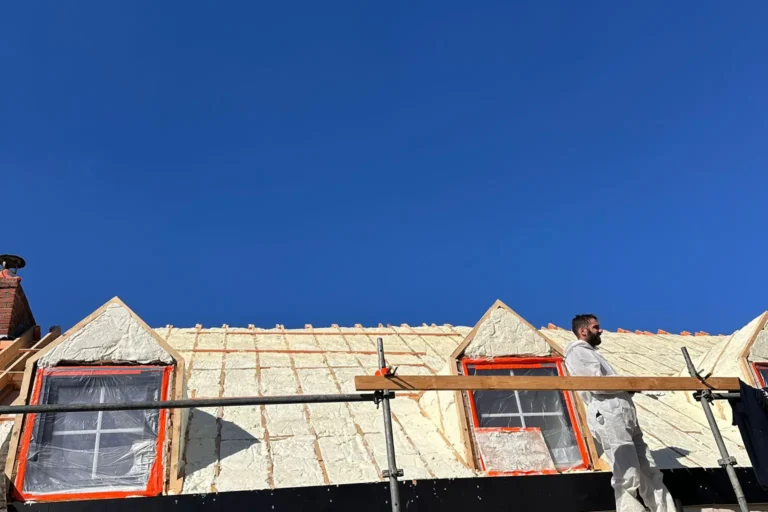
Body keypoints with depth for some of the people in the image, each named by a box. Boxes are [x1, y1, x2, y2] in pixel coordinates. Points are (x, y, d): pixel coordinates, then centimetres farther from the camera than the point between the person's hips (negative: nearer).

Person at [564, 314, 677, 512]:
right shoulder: (577, 352, -2)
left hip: (624, 416, 10)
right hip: (608, 416, -10)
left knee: (650, 472, 9)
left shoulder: (592, 352, 28)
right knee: (628, 477, -11)